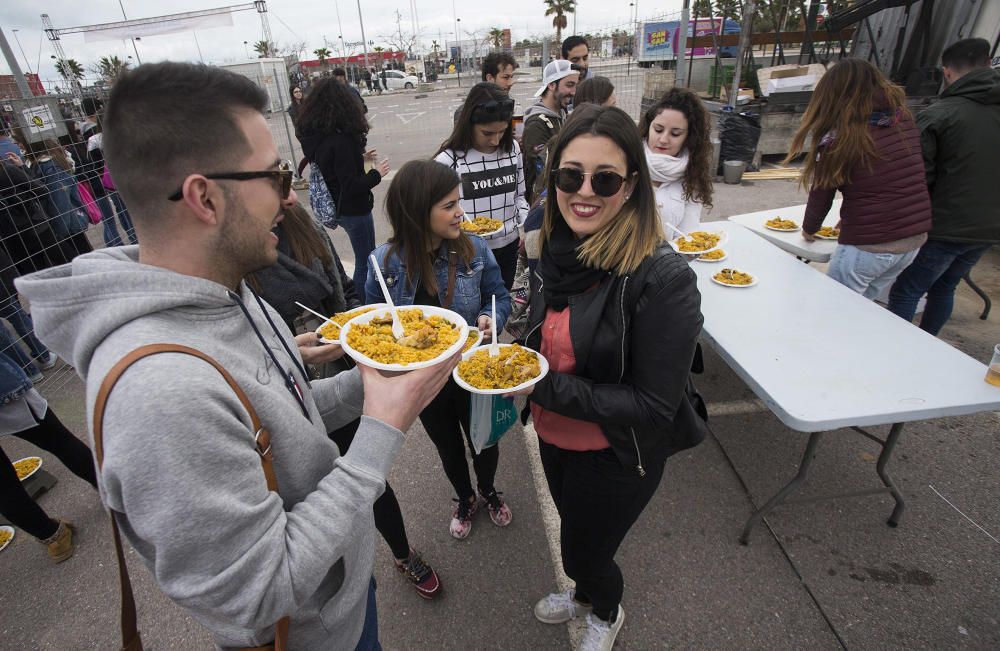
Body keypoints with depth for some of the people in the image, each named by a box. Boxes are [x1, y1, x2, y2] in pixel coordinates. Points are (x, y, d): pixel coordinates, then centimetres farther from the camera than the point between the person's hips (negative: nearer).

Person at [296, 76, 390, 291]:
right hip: (353, 209, -9)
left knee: (364, 258, 22)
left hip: (335, 207, 9)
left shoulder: (314, 137, 2)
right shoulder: (340, 140, -23)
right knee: (366, 263, 4)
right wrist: (376, 174, -11)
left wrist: (359, 157, 17)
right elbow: (351, 187, -24)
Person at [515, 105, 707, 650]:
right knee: (577, 537, 31)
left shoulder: (663, 278, -29)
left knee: (583, 553, 19)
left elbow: (653, 405, -26)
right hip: (554, 438, 6)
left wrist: (544, 388, -29)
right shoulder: (558, 252, -8)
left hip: (616, 457, -6)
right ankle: (585, 595, 65)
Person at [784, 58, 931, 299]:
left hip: (867, 246, -6)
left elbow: (821, 193, -4)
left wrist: (809, 229, 14)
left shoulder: (837, 136, -12)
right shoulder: (905, 119, 4)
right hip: (915, 239, 6)